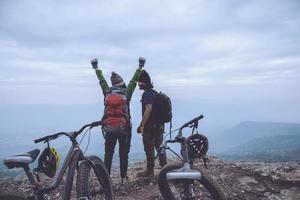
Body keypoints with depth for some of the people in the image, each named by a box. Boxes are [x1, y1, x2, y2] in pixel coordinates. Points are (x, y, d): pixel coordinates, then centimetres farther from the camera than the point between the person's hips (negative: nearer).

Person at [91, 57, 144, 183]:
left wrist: (96, 68, 30)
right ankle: (123, 178, 17)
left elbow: (102, 80, 15)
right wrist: (140, 67, 17)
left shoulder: (107, 92, 1)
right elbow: (134, 80, 6)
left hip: (109, 129, 2)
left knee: (108, 154, 10)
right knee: (123, 154, 9)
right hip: (124, 128, -2)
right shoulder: (126, 92, -5)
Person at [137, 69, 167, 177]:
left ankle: (150, 170, 13)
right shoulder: (155, 92, 14)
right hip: (159, 125, 9)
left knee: (149, 148, 2)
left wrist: (141, 125, -22)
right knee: (160, 147, 15)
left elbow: (148, 110, -24)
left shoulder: (147, 94, -15)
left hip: (150, 126, -9)